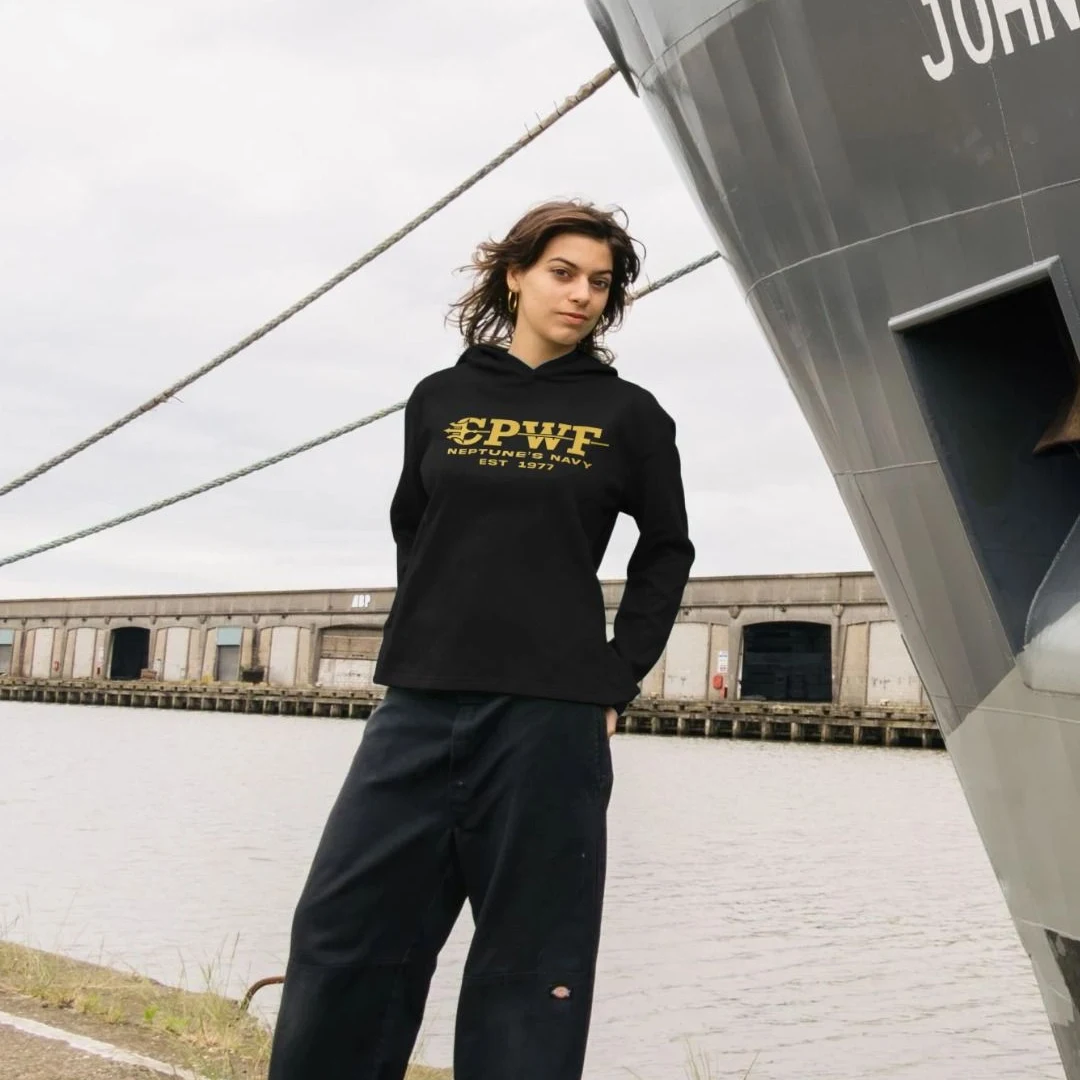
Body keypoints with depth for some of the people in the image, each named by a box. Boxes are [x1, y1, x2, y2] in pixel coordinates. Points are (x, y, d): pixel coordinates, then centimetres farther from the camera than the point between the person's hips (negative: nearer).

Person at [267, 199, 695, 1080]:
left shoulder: (627, 415, 5)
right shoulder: (441, 399, 10)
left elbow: (666, 551, 12)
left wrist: (616, 679, 5)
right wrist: (423, 639, 11)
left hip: (551, 716, -2)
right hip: (420, 706, 3)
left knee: (529, 963, 4)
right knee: (344, 935, 2)